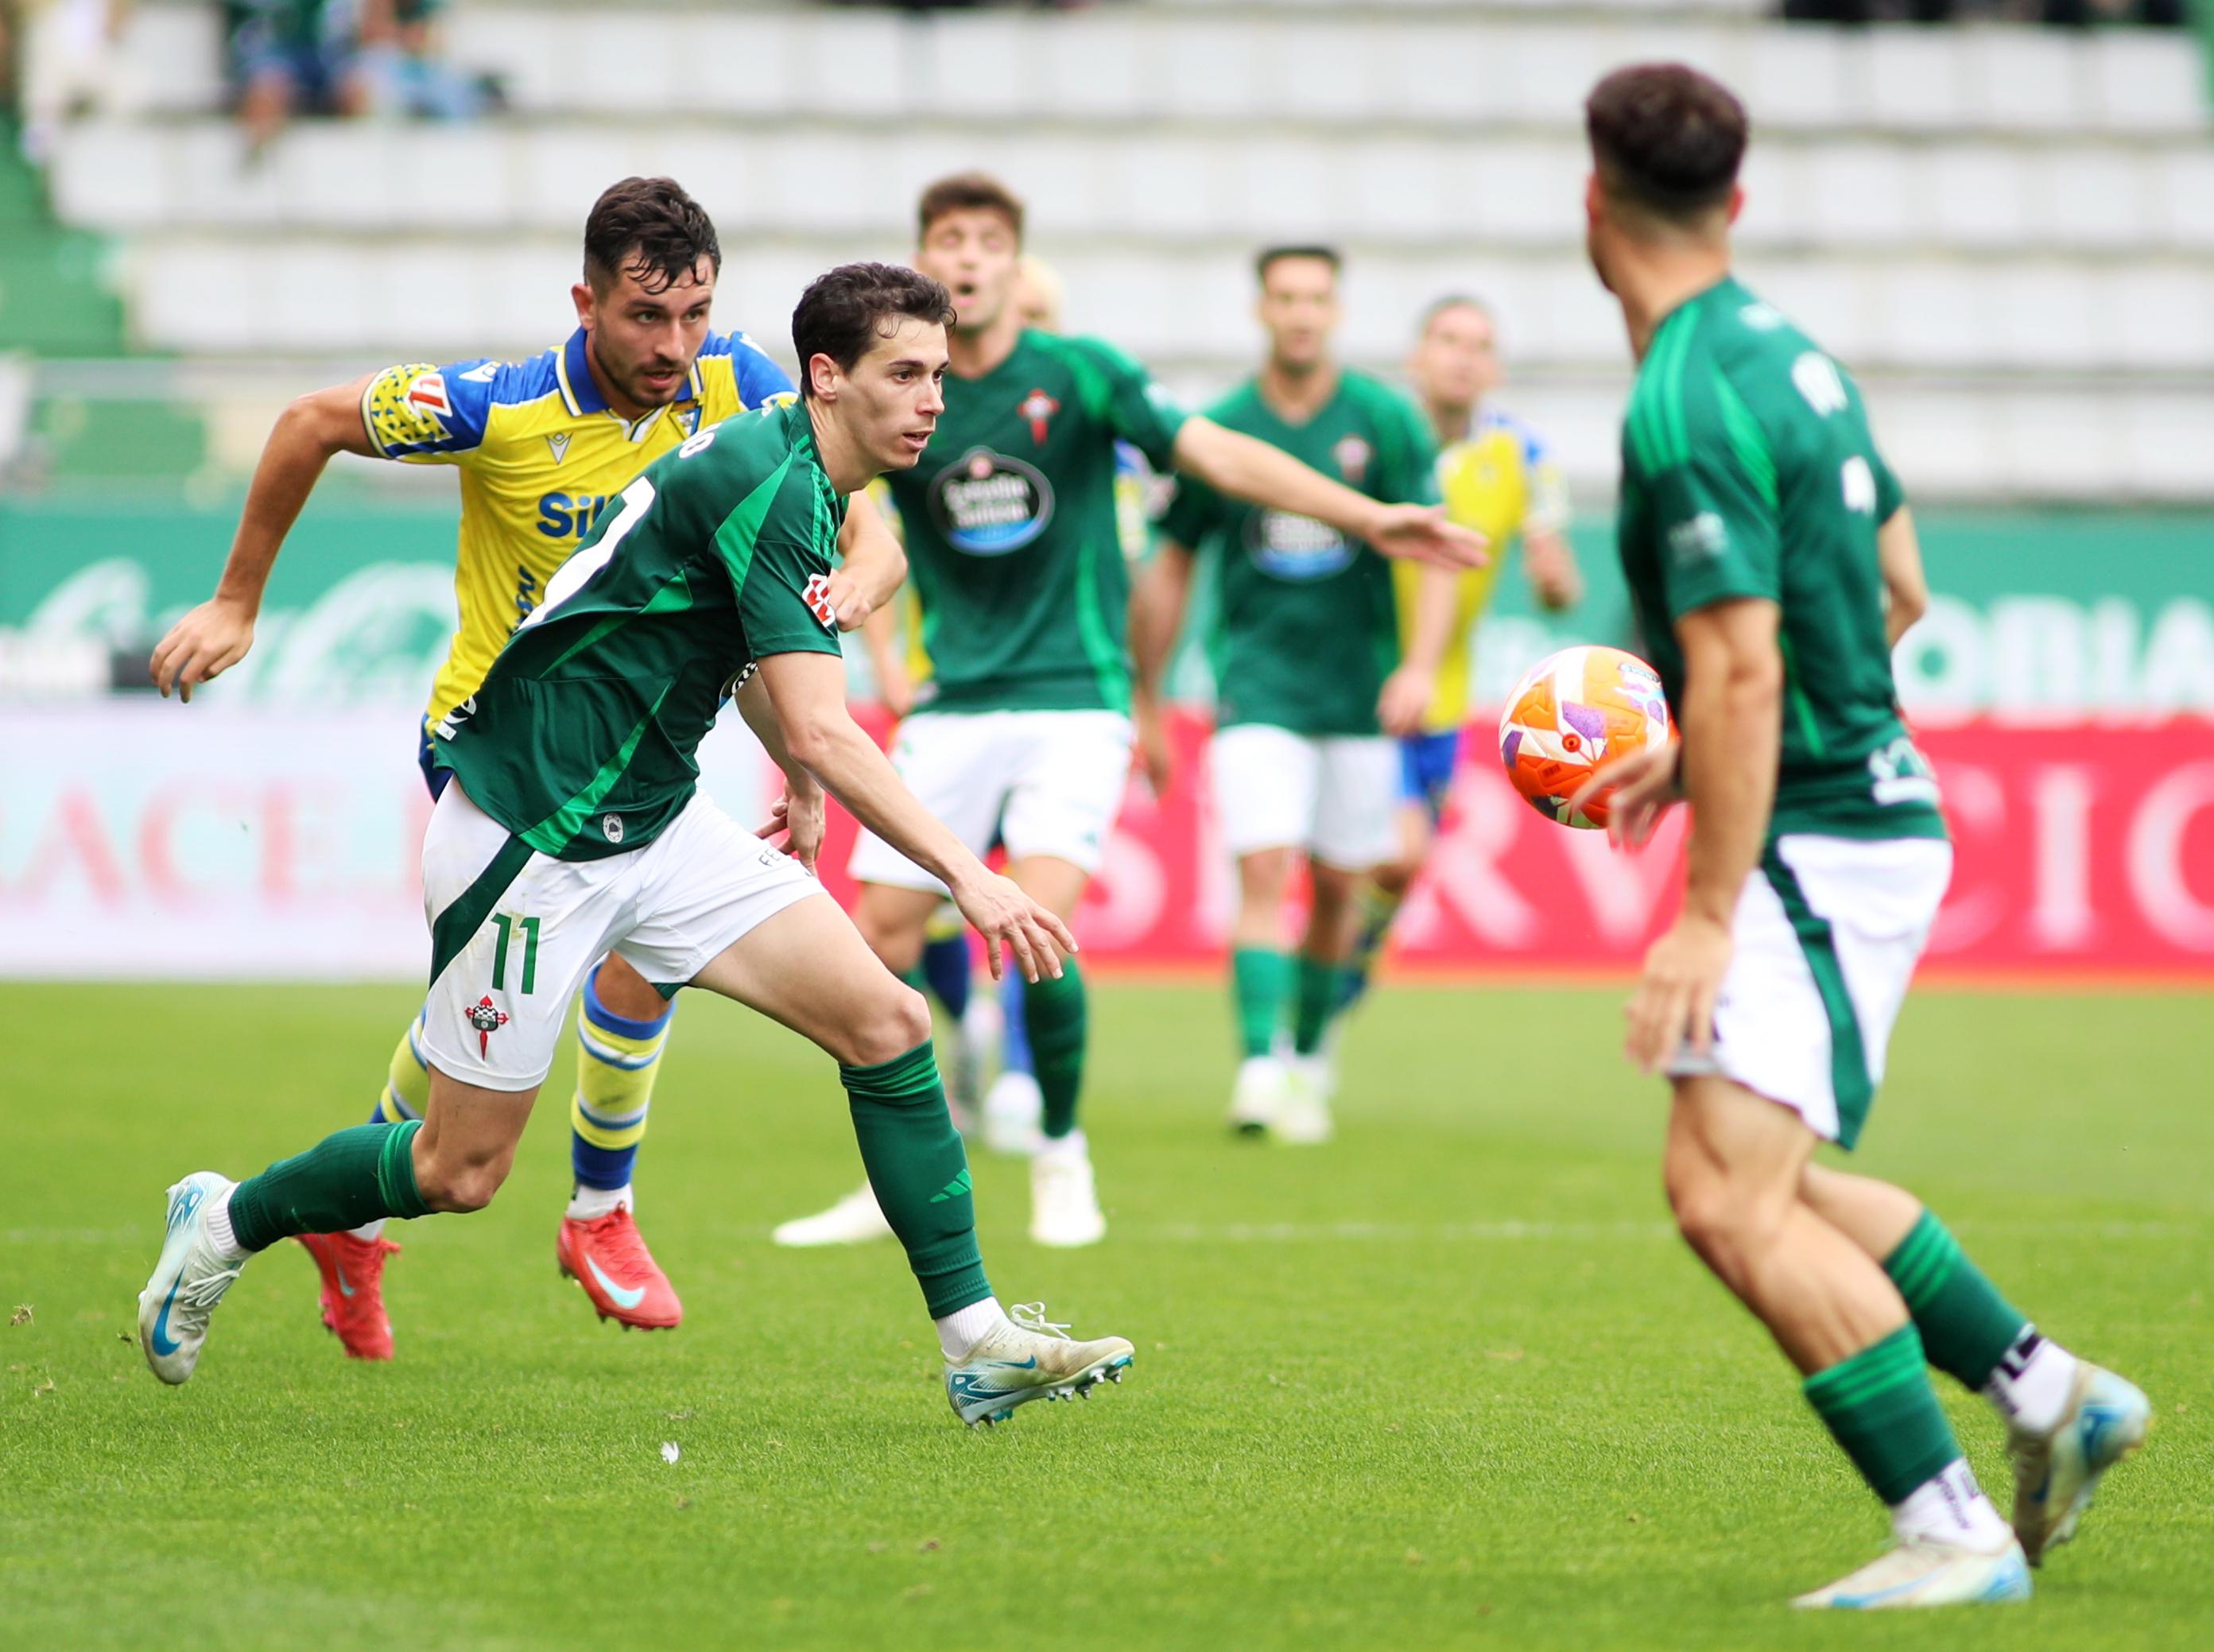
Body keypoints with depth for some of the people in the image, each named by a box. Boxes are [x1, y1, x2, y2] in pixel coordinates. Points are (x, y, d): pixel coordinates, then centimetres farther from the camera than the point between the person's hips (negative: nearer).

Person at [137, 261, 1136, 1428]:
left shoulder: (790, 471, 9)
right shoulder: (768, 486, -22)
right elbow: (821, 731, -29)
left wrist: (802, 780, 33)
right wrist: (965, 875, -31)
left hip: (654, 825, 9)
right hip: (527, 838, -9)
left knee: (887, 1023, -5)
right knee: (460, 1171, 1)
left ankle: (977, 1343, -2)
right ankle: (227, 1223, 27)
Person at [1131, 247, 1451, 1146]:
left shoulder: (1386, 420, -2)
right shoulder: (1220, 427, -1)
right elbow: (1171, 568, 8)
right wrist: (1145, 700, 9)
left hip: (1358, 691, 1)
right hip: (1257, 689, -1)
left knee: (1337, 887, 9)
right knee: (1264, 874, -15)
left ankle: (1309, 1056, 27)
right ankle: (1259, 1066, -21)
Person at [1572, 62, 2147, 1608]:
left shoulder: (1687, 410, -20)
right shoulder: (1784, 348, 10)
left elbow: (1741, 673, -24)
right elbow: (1898, 590, 19)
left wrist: (1707, 917, -22)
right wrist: (1694, 758, 23)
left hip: (1820, 848, -10)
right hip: (1867, 806, 10)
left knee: (1730, 1199, -16)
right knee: (1764, 1184, 21)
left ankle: (1956, 1533, -15)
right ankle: (2052, 1393, 25)